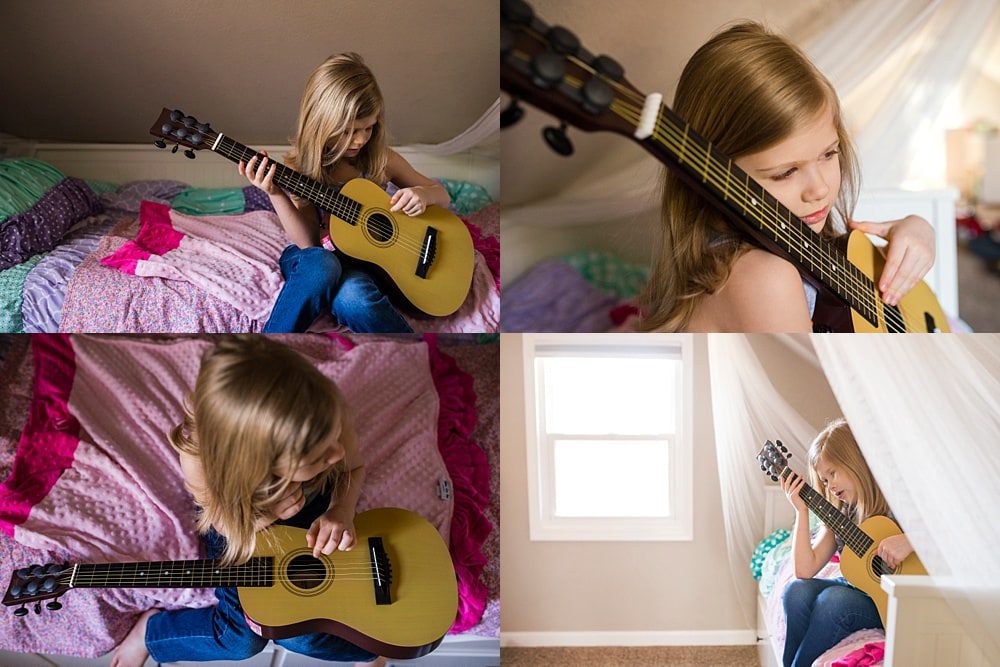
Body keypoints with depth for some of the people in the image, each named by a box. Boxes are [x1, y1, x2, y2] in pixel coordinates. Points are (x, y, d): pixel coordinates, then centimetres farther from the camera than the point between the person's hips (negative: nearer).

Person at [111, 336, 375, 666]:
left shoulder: (327, 416, -38)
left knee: (300, 630, -14)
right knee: (241, 639, -5)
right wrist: (266, 515, -36)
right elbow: (221, 518, -16)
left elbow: (354, 468, -11)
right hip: (239, 519, -1)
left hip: (311, 509, 1)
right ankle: (151, 628, 20)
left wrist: (341, 512, -30)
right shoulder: (199, 455, -40)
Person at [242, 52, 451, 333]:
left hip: (362, 261, 0)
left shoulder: (382, 160, -3)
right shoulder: (300, 166, -7)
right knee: (320, 265, -38)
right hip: (312, 258, 0)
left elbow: (443, 196, 9)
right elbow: (309, 242, -13)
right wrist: (275, 194, -27)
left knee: (352, 298, -37)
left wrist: (422, 194, -15)